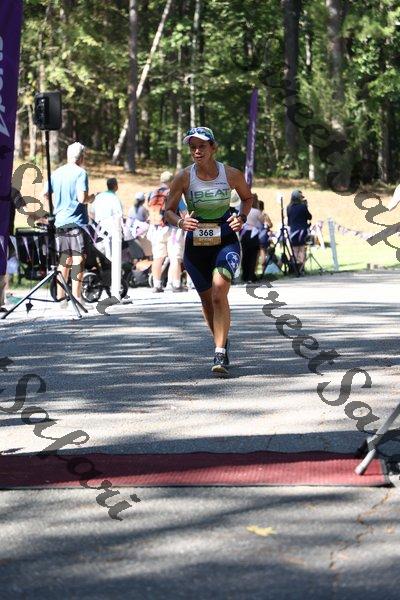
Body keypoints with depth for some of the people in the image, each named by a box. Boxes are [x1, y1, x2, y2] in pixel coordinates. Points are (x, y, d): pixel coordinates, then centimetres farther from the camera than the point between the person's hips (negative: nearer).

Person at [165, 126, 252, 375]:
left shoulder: (232, 174, -7)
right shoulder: (184, 178, -7)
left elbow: (248, 198, 12)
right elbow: (169, 210, 3)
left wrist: (242, 217, -6)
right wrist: (180, 221, -18)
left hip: (226, 241, -2)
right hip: (196, 244, 2)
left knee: (219, 291, -23)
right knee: (207, 299, 12)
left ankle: (220, 354, -23)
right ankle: (222, 343, 38)